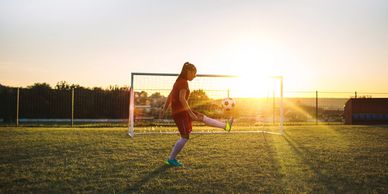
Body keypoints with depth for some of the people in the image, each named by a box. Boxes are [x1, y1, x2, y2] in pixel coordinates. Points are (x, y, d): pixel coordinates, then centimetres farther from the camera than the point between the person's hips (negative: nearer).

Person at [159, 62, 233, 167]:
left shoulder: (179, 81, 13)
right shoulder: (184, 82, -16)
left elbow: (169, 96, 15)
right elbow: (181, 98, -26)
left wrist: (164, 109, 17)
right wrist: (190, 112, -25)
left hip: (182, 111, 10)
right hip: (180, 112, -10)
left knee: (203, 118, 14)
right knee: (185, 137, -7)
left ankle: (225, 126, 22)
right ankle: (171, 159, 1)